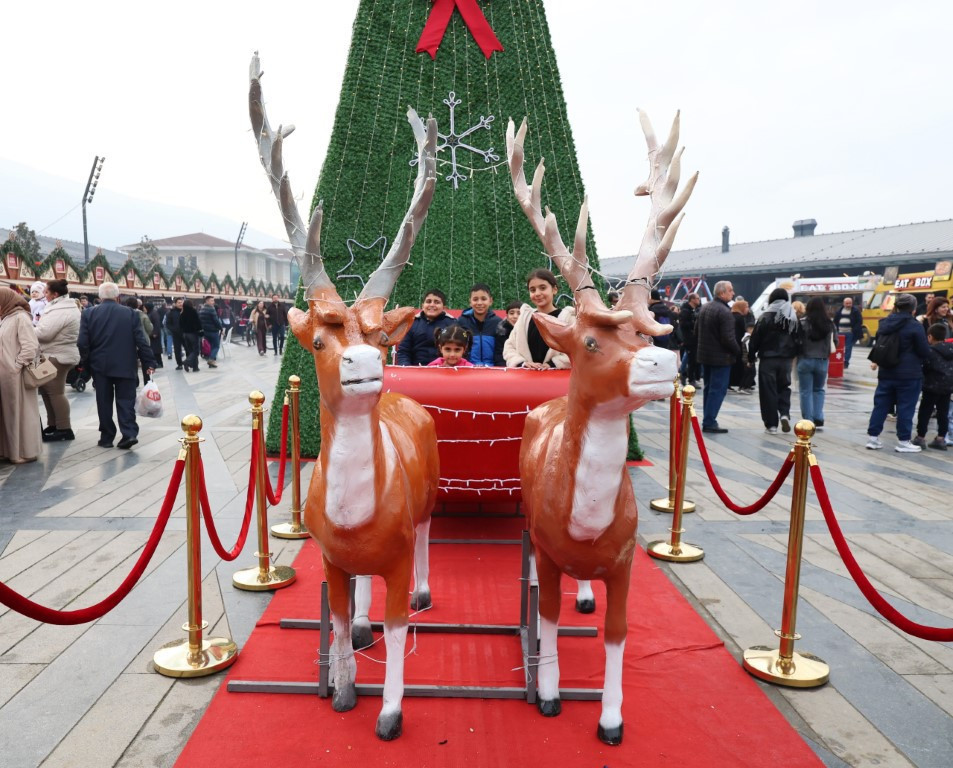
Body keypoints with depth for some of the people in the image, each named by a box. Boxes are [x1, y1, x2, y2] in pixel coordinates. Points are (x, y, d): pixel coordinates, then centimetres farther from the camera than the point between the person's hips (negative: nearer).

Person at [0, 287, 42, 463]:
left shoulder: (21, 317, -10)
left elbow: (30, 346, -18)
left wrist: (17, 366, -15)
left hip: (16, 375, -8)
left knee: (20, 413, 1)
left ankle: (24, 452, 10)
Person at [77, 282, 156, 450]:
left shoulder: (89, 314, 0)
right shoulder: (131, 314, -2)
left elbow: (83, 343, -3)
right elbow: (141, 341, -5)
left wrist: (87, 361, 12)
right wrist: (149, 363, 0)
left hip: (100, 366, 1)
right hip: (125, 366, -1)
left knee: (104, 402, 9)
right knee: (125, 400, 4)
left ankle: (107, 437, 14)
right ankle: (129, 433, -8)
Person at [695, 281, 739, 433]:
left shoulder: (704, 308, 8)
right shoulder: (724, 312, -20)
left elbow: (696, 331, 15)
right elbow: (728, 338, -22)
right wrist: (738, 351, -6)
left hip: (705, 355, 9)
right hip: (720, 357, -9)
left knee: (709, 389, 16)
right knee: (718, 390, -3)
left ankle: (708, 420, 21)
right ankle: (709, 423, -4)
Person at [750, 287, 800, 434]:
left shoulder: (766, 316, -8)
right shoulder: (794, 317, 6)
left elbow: (755, 339, -8)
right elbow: (798, 339, 8)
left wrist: (751, 355, 2)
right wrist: (793, 354, 16)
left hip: (768, 359, -4)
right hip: (786, 359, 4)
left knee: (768, 391, 1)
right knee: (784, 387, 19)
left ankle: (771, 424, 3)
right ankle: (785, 414, -2)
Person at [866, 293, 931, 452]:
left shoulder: (884, 323, 7)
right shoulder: (915, 326, -12)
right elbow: (925, 352, -8)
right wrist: (919, 361, 12)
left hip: (886, 372, 6)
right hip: (909, 374, -6)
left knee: (881, 405, 10)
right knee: (906, 407, 2)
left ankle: (873, 437, 12)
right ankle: (903, 441, 8)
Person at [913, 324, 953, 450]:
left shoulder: (930, 351, -12)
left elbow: (926, 367, -16)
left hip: (932, 386, -6)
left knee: (925, 412, 1)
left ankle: (921, 437, 4)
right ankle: (941, 438, 12)